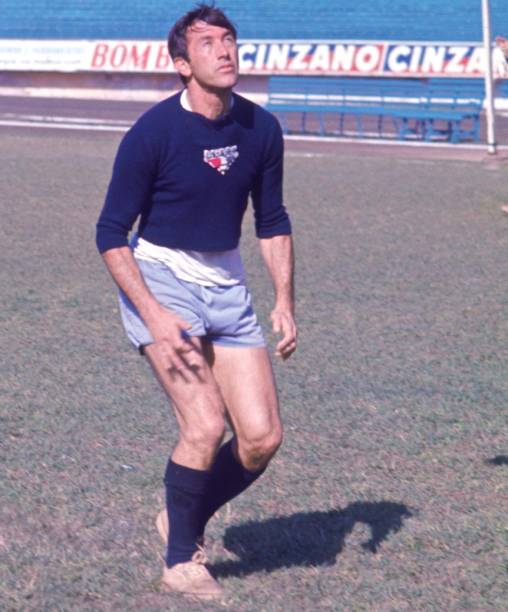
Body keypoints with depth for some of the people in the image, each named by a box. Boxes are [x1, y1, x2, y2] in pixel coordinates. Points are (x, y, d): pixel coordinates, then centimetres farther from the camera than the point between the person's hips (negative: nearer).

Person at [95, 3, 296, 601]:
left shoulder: (261, 129, -1)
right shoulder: (153, 131, -16)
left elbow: (272, 221, 13)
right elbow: (111, 234, -12)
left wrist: (284, 300, 4)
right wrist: (154, 316, -20)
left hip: (227, 285, 5)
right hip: (159, 279, -5)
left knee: (262, 437, -3)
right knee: (204, 426, -18)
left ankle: (185, 518, 23)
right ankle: (180, 559, 4)